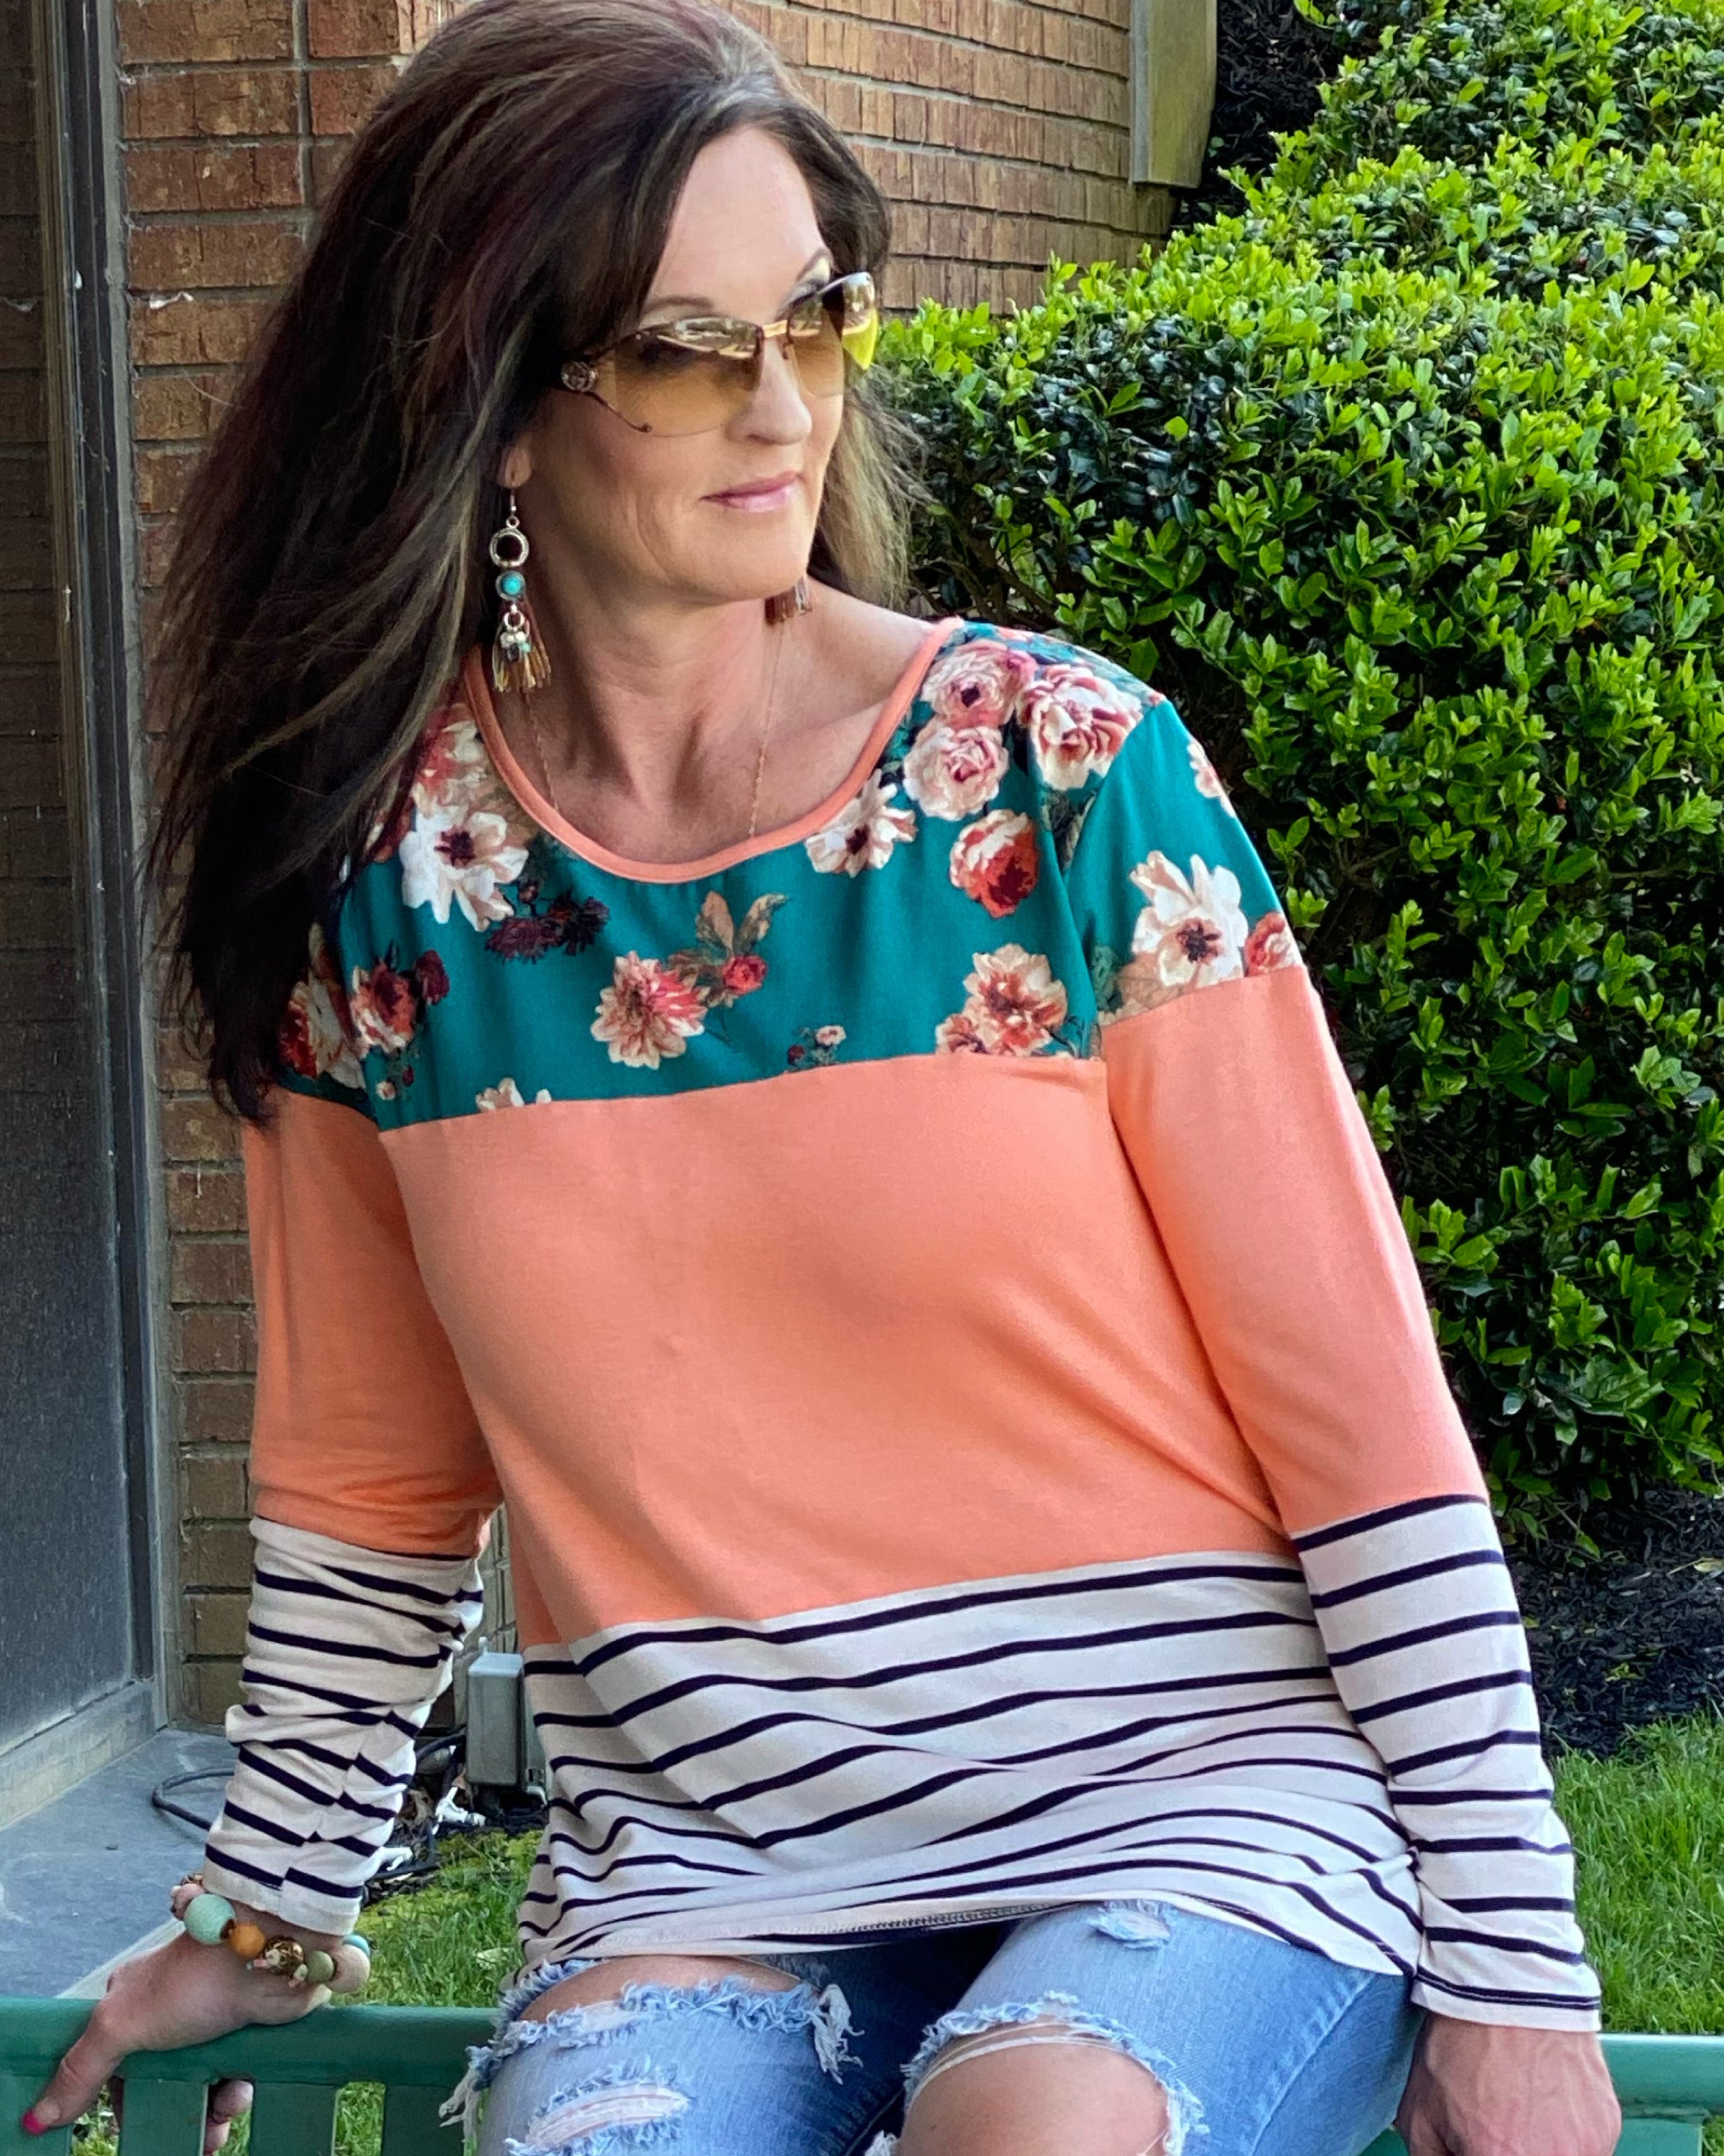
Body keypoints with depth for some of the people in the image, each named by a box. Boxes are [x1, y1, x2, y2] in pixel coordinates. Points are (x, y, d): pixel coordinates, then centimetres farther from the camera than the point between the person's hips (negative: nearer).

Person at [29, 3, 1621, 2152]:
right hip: (697, 1854, 2)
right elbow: (369, 1482, 13)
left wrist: (1515, 1975, -7)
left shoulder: (1070, 773, -7)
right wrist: (268, 1918, 18)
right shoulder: (376, 871, 0)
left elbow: (1359, 1399, -6)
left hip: (1205, 1793, -1)